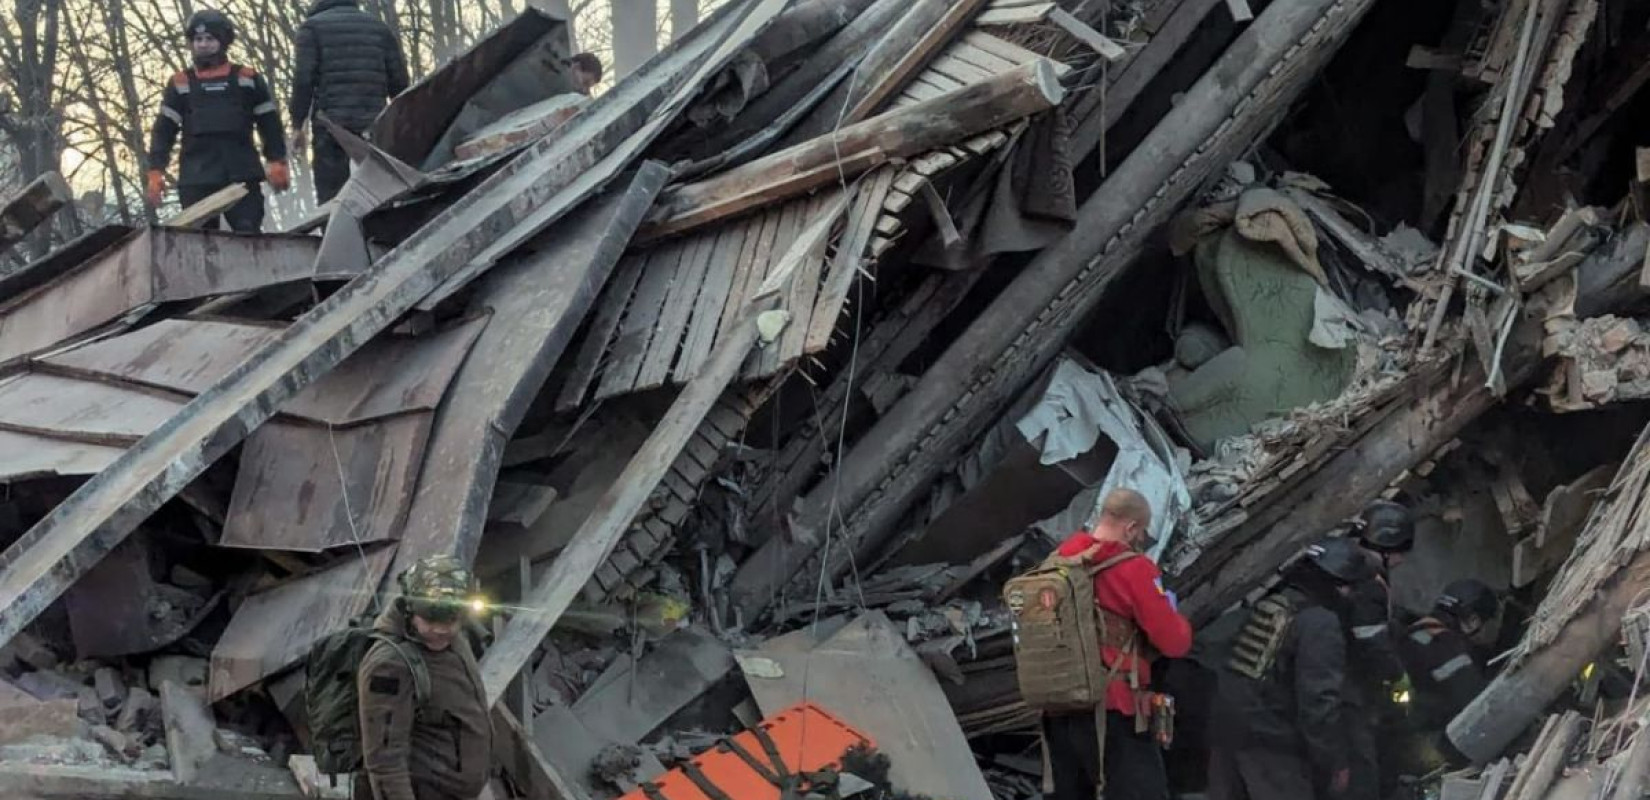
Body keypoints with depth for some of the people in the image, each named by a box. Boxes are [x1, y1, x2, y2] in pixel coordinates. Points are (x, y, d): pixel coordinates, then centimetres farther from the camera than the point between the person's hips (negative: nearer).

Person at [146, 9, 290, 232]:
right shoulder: (180, 84, 11)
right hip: (196, 179, 1)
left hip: (242, 175, -1)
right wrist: (156, 172, 0)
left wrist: (277, 162, 1)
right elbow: (164, 129, 9)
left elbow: (269, 122, 11)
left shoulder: (247, 79, 10)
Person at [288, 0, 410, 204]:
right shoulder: (379, 27, 16)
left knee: (330, 196, -3)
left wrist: (297, 124, 0)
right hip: (375, 126, 3)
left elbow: (303, 78, -4)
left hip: (331, 125, -3)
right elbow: (399, 81, 11)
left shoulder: (313, 25, 5)